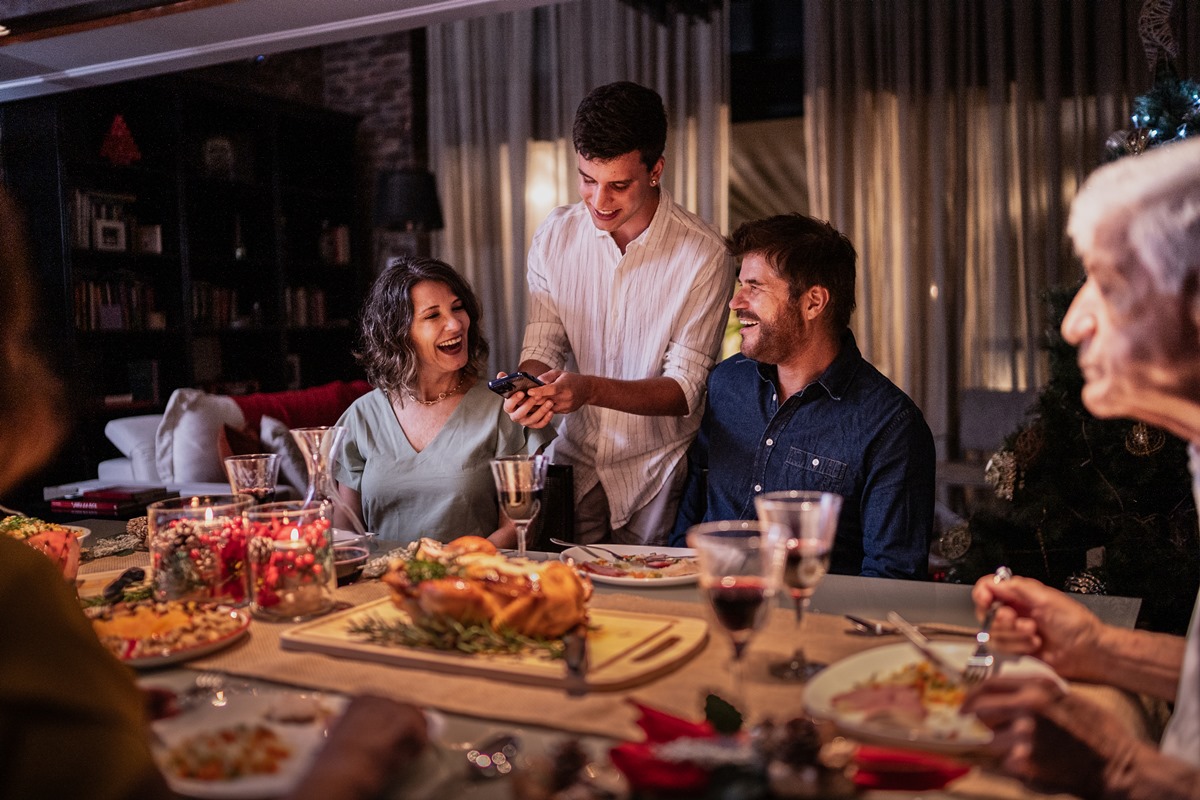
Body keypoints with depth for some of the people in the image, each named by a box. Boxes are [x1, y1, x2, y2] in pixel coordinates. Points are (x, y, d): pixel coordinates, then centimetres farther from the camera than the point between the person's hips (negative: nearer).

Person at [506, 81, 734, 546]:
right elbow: (541, 349, 1)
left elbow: (683, 392, -13)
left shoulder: (704, 255, -13)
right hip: (575, 462, 3)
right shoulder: (553, 237, -1)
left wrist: (589, 388, -28)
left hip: (657, 473, -2)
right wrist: (530, 387, -22)